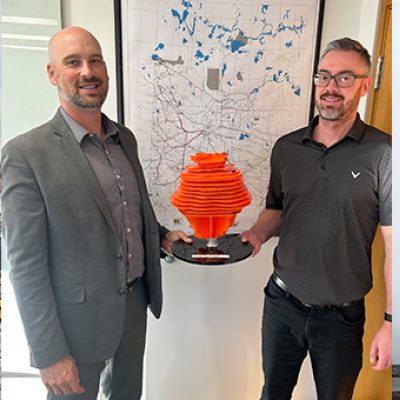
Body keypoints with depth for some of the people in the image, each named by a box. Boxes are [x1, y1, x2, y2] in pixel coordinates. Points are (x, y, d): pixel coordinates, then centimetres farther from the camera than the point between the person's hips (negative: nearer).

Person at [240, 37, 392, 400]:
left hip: (341, 315, -2)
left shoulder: (382, 154, -12)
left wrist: (390, 323, -11)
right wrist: (257, 233, -9)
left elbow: (393, 244, -11)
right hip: (282, 302, 3)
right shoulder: (286, 148, 0)